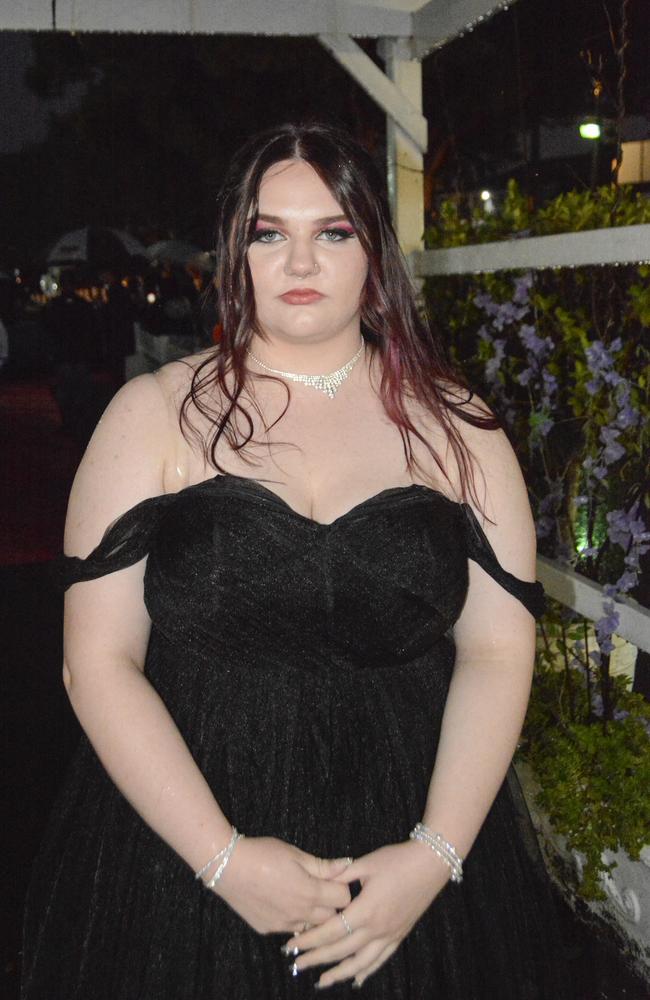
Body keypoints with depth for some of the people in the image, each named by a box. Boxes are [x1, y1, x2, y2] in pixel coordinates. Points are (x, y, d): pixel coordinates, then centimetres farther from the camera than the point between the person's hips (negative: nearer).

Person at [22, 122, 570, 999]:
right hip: (184, 853, -1)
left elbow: (498, 650, -3)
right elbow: (99, 660, -7)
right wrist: (224, 859, -14)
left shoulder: (453, 426, 2)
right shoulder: (156, 413, -3)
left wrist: (436, 855, -14)